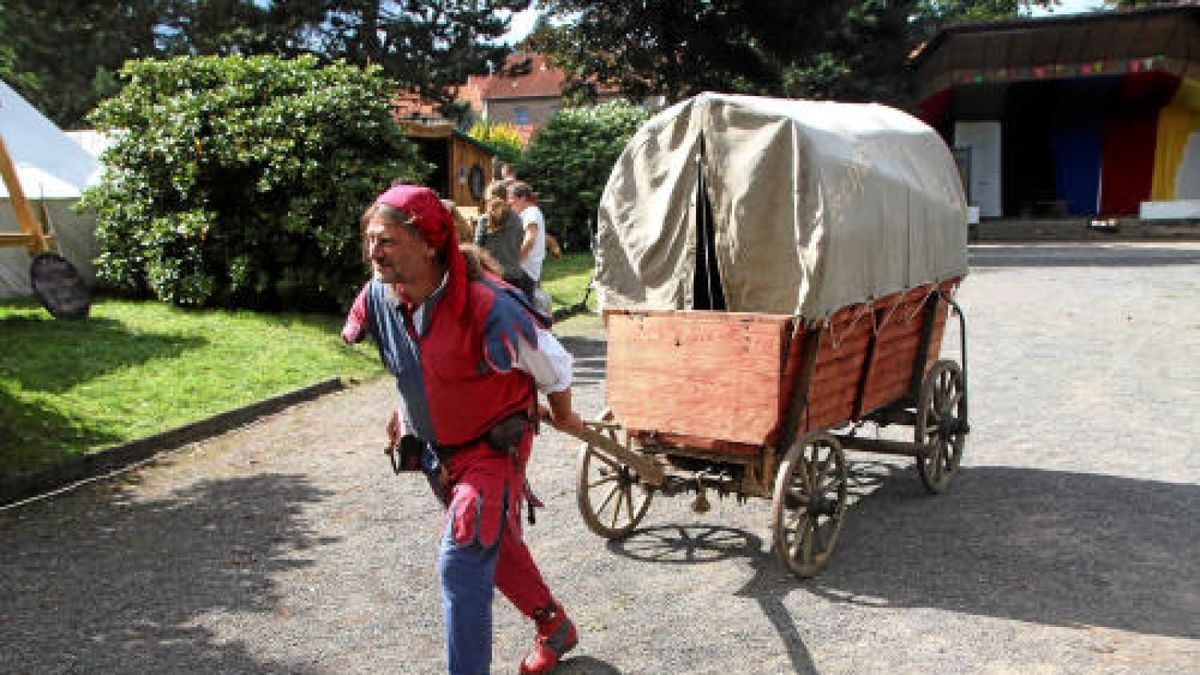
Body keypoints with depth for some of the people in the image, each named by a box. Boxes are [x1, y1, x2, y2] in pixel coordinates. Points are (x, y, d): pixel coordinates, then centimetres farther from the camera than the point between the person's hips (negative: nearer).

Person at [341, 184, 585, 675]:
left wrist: (563, 417, 2)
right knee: (496, 546, 22)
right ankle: (553, 625, 46)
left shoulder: (486, 304, -31)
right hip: (434, 450, 7)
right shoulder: (378, 297, -13)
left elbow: (551, 364, -14)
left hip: (494, 447, -7)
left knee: (462, 563, -15)